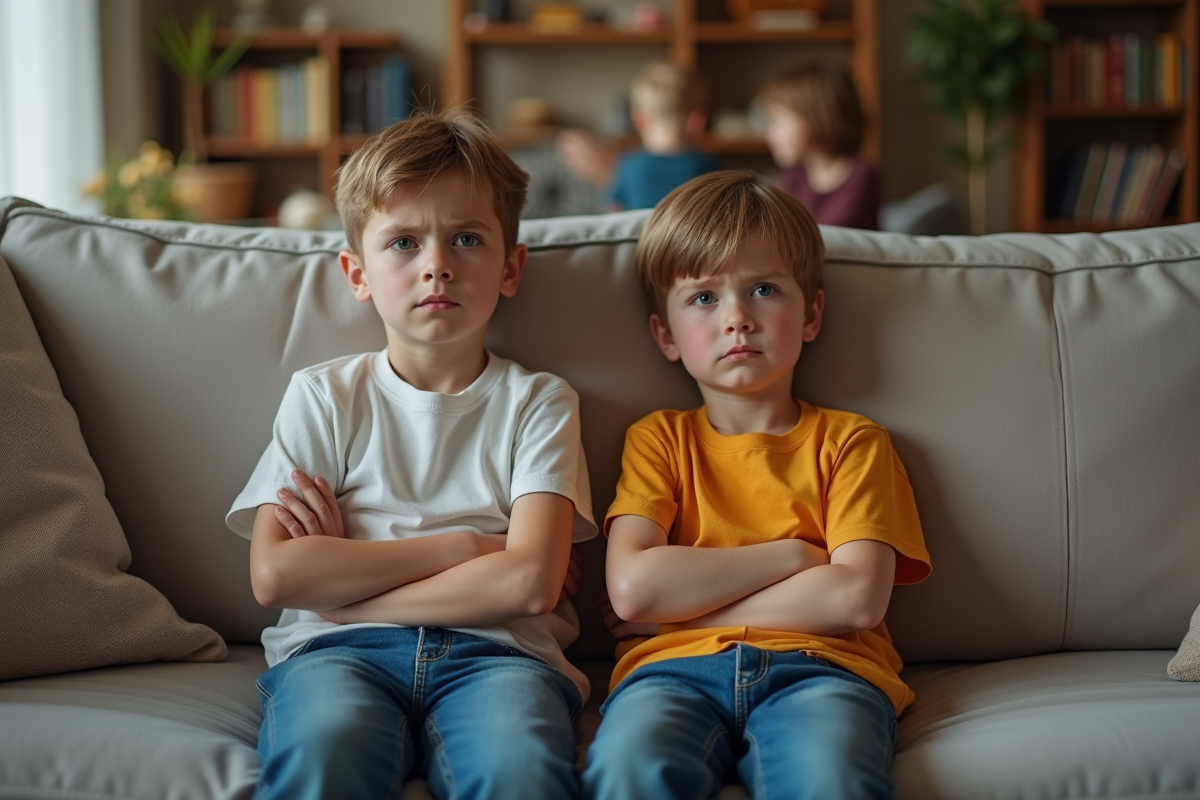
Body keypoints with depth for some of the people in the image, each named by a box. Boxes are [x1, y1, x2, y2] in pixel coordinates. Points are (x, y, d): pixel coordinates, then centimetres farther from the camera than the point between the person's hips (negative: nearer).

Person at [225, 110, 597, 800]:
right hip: (337, 649, 1)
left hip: (492, 651, 0)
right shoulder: (323, 395, 14)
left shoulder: (539, 402, 13)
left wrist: (343, 573, -3)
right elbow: (274, 575, -1)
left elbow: (530, 582, -4)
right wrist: (463, 546, -2)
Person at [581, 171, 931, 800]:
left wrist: (680, 603, -1)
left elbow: (857, 598, 0)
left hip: (816, 668, -1)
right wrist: (790, 554, 2)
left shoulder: (851, 441, 18)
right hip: (677, 669, 1)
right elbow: (631, 587, 2)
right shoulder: (658, 439, 21)